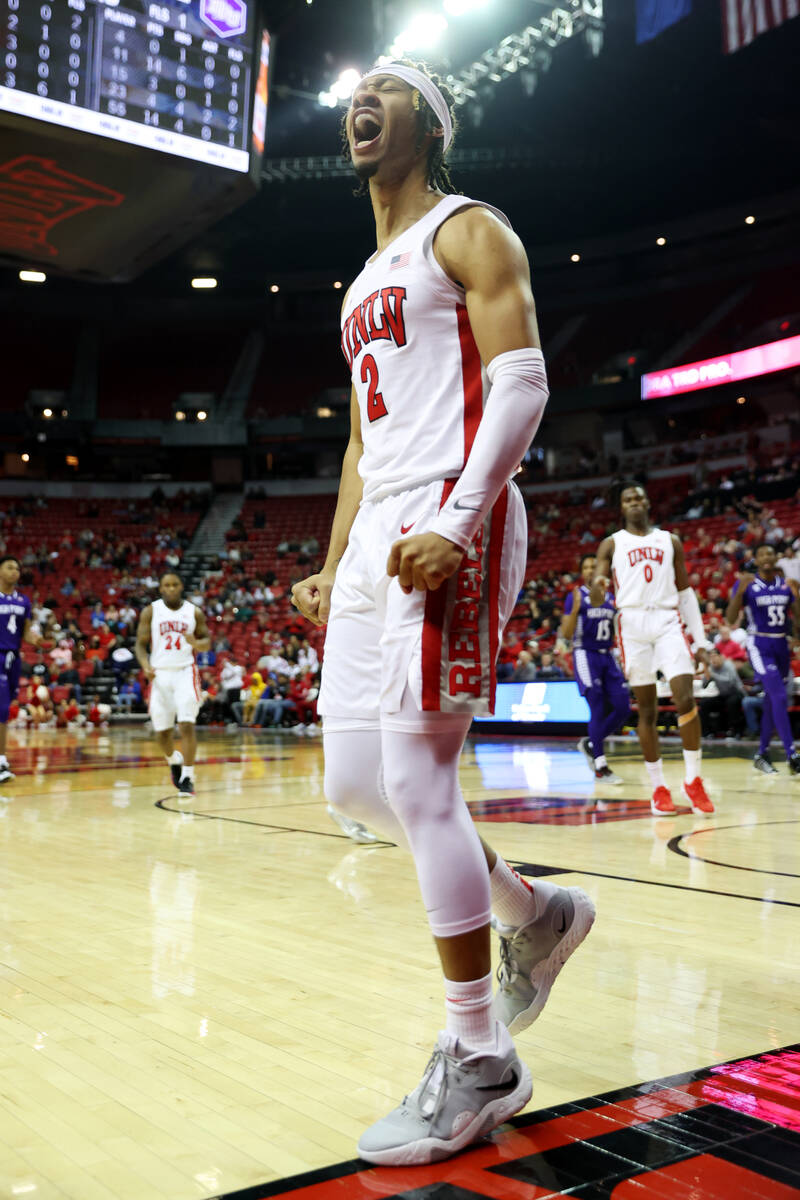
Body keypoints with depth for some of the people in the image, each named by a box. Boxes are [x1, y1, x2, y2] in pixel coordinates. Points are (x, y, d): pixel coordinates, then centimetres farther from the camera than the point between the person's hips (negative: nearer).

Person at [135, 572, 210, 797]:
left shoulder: (194, 612, 5)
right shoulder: (150, 612, 4)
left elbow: (207, 641, 10)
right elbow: (141, 644, 4)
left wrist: (196, 643, -14)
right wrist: (145, 665, -15)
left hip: (185, 672, -1)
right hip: (159, 674, 1)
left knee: (187, 725, -14)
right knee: (162, 730, 7)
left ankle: (187, 778, -8)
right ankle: (173, 760, 38)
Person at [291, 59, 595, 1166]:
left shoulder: (469, 232, 3)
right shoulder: (364, 285, 28)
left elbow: (522, 383, -11)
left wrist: (457, 522, -24)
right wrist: (331, 567, 19)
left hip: (449, 523, -9)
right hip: (378, 536, 9)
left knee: (417, 782, -11)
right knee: (353, 783, 6)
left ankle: (479, 1064, 4)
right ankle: (536, 912, 26)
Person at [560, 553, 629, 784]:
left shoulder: (611, 598, 13)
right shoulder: (575, 596, -2)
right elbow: (566, 635, -8)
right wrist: (575, 609, -21)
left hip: (607, 656, 6)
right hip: (585, 655, -6)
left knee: (622, 708, -1)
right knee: (599, 710, -11)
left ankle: (590, 744, 21)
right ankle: (600, 768, -4)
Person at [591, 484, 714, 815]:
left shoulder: (670, 540, 16)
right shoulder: (611, 544, 11)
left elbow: (685, 592, 16)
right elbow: (596, 596, 2)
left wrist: (701, 640, 9)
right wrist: (597, 589, -25)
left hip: (668, 620, 1)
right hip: (632, 623, -1)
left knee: (686, 698, -14)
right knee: (647, 710, 2)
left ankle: (693, 780, -1)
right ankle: (658, 788, 11)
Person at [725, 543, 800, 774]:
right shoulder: (746, 584, -6)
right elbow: (730, 619, -12)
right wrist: (740, 592, -25)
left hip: (781, 645, 6)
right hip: (759, 645, -5)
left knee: (772, 700, 10)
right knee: (780, 697, -17)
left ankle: (761, 754, 22)